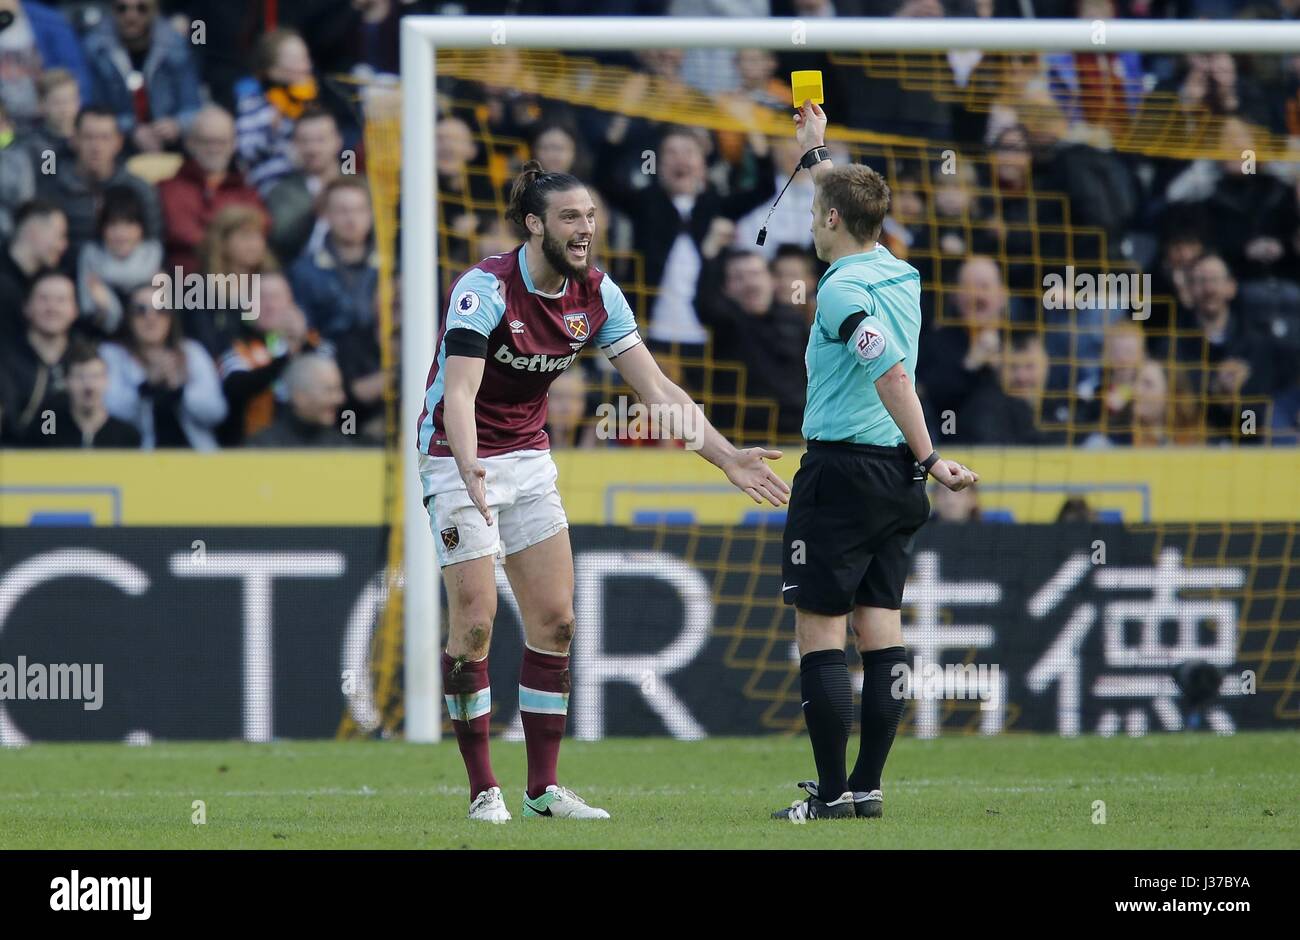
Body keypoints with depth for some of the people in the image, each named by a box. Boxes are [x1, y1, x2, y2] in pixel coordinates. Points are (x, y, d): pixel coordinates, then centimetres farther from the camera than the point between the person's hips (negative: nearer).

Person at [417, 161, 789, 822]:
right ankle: (483, 791, -2)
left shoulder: (596, 295, -5)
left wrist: (727, 459, -11)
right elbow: (459, 392, -34)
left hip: (529, 457, 7)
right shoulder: (487, 288, -24)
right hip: (458, 459, -6)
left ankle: (544, 788, 8)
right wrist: (471, 470, -51)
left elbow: (656, 389, -3)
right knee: (475, 620, -11)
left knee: (554, 618, 1)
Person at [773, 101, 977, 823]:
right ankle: (867, 786, 8)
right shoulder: (901, 275, 11)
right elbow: (851, 204, 31)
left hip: (840, 471, -8)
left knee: (819, 632, -4)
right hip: (893, 474, 8)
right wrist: (817, 152, 43)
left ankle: (833, 792, -6)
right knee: (880, 629, 7)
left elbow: (891, 374, -26)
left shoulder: (843, 290, -15)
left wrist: (929, 458, -26)